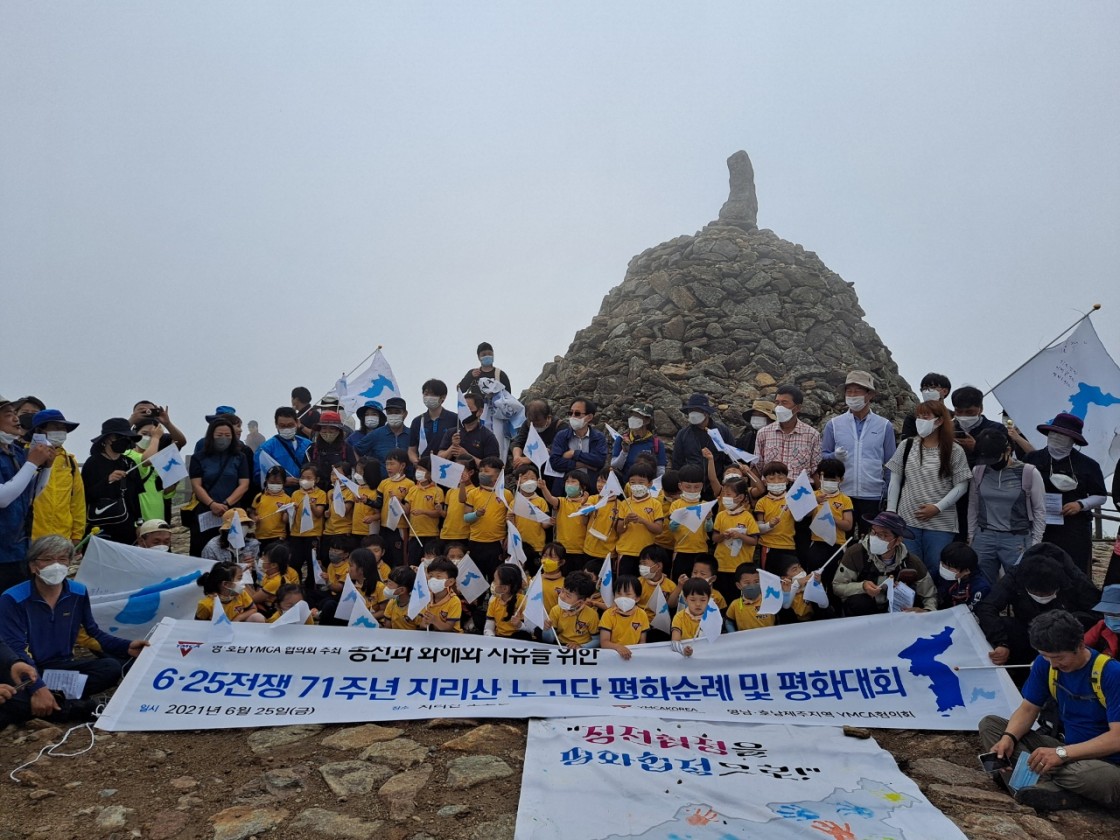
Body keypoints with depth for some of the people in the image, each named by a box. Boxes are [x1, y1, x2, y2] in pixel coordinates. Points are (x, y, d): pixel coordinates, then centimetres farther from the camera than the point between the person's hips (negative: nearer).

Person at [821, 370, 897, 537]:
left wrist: (888, 495, 2)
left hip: (872, 496, 0)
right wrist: (835, 456, -14)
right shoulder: (834, 424, 5)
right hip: (841, 494, 0)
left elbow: (890, 465, 8)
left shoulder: (884, 426, 5)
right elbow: (823, 455, 8)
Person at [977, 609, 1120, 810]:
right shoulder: (1045, 664, -2)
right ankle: (1058, 789, -25)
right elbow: (1029, 709, 3)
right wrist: (1008, 738, -18)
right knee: (989, 724, -6)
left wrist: (1062, 753, -33)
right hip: (1069, 751, 7)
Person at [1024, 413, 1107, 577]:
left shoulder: (1087, 464, 5)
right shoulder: (1032, 459, 3)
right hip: (1039, 529, 0)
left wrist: (1081, 504, -8)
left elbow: (1100, 496, 10)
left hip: (1075, 532, 0)